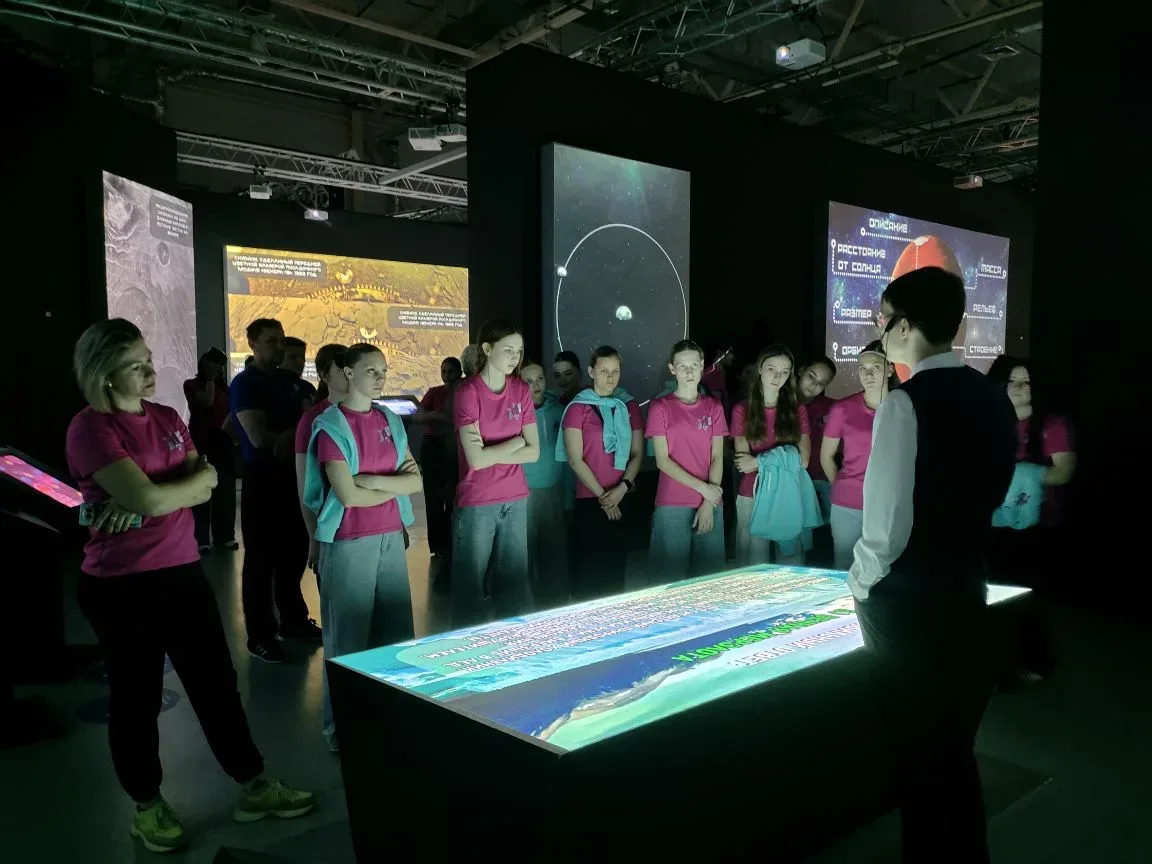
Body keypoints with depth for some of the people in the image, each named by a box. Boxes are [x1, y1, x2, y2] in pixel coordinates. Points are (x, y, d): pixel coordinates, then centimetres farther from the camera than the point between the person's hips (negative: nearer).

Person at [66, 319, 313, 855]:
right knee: (136, 694, 10)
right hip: (121, 584, -6)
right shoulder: (90, 428, -13)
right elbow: (149, 498, -24)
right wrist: (199, 475, -6)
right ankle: (147, 806, 30)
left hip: (182, 571, 6)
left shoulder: (167, 418, 9)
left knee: (216, 680, 12)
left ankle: (253, 787, 25)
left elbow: (203, 491, 1)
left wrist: (142, 503, -15)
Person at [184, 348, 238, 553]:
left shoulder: (224, 388, 16)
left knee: (225, 491, 5)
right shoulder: (191, 385, 1)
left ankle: (224, 536, 12)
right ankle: (201, 539, -3)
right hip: (201, 442, -5)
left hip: (223, 442, 5)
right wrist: (210, 379, -6)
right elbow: (207, 401, -16)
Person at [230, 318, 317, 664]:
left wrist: (285, 438, -7)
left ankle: (293, 619, 28)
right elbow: (259, 437, -18)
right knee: (261, 557, 0)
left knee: (294, 550, 14)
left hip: (291, 473, 7)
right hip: (262, 477, -7)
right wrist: (295, 433, -5)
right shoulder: (244, 383, -8)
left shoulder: (289, 380, 13)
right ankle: (259, 635, 9)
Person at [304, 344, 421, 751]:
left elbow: (416, 481, 5)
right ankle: (342, 728, 17)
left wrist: (375, 480, -11)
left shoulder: (391, 421, 10)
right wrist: (395, 486, -2)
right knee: (348, 638, 3)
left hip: (391, 538, 6)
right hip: (348, 544, -6)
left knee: (397, 631, 12)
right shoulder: (330, 426, -8)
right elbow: (348, 495, -15)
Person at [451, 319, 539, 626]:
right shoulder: (468, 391, -10)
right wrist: (516, 441, -6)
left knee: (514, 587, 12)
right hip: (476, 504, -5)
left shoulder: (521, 390, 6)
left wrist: (491, 452, -11)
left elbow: (533, 452, 0)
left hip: (516, 501, 5)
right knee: (470, 588, 5)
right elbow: (476, 459, -17)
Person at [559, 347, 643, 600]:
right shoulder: (578, 407, -3)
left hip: (621, 499, 4)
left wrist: (622, 487, -8)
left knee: (616, 565, 8)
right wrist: (602, 496, -9)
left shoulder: (629, 406, 9)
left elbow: (638, 453, 7)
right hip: (589, 499, -4)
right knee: (588, 567, -1)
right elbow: (575, 460, -7)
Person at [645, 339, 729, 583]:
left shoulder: (713, 407, 9)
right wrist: (702, 488, -11)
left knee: (708, 575, 6)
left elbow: (717, 457, 5)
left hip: (709, 504, 3)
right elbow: (662, 460, -5)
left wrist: (708, 504, -5)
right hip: (672, 505, -3)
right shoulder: (660, 407, 0)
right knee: (670, 575, 0)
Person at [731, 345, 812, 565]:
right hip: (752, 498, -1)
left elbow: (803, 461, -2)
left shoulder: (797, 410, 8)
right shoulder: (742, 410, 3)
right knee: (753, 570, 2)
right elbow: (744, 463, -4)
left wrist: (760, 462, -7)